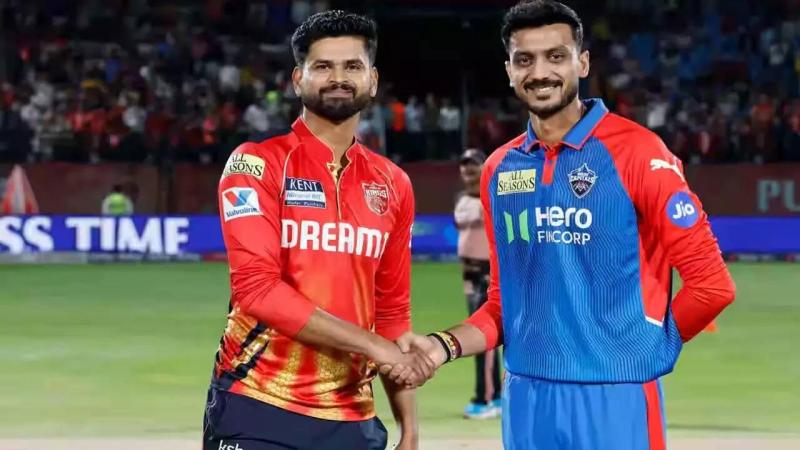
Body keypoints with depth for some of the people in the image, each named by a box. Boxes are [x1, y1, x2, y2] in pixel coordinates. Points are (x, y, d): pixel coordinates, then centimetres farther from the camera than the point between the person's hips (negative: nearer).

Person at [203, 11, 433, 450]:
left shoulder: (393, 185, 10)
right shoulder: (256, 164, -4)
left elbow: (392, 311, 15)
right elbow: (257, 286, -16)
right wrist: (372, 344, -17)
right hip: (257, 411, -4)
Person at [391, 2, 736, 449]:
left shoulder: (637, 152, -7)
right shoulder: (499, 169, 10)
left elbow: (711, 283, -9)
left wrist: (647, 346, 0)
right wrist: (447, 345, 0)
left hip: (615, 400, -5)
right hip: (525, 399, 5)